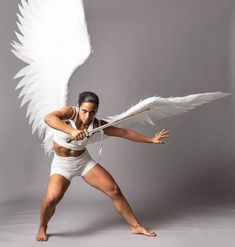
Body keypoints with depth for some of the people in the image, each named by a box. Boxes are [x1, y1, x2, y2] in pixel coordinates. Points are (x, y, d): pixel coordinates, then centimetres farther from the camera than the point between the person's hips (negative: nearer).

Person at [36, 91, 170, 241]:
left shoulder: (97, 125, -12)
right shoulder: (71, 112, -21)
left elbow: (124, 132, -4)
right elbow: (48, 118, -41)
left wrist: (151, 140, -1)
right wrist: (71, 130, -53)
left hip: (84, 161, 3)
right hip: (62, 164, -3)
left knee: (114, 190, -1)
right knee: (52, 198, -26)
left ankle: (136, 226, 16)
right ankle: (42, 228, 6)